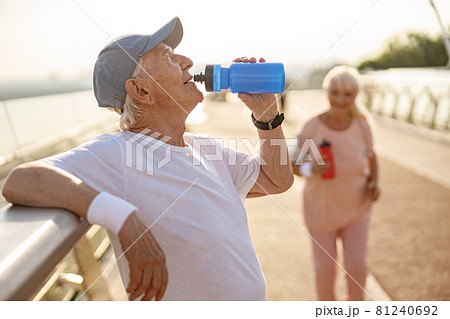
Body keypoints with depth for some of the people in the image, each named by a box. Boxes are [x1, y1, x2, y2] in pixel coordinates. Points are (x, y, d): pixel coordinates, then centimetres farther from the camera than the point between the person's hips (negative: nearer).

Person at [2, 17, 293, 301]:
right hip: (182, 311, -7)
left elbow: (277, 180, 7)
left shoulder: (204, 147, -1)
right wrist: (124, 219, -46)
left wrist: (267, 112, -4)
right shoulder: (116, 154, -24)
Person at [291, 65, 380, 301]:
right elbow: (294, 164, -10)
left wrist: (374, 182, -8)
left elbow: (371, 156, 8)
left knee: (357, 265, 1)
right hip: (321, 210, -1)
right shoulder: (312, 127, -18)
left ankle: (356, 303, 35)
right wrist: (310, 169, -31)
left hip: (356, 207, 1)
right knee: (325, 267, 10)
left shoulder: (361, 125, -11)